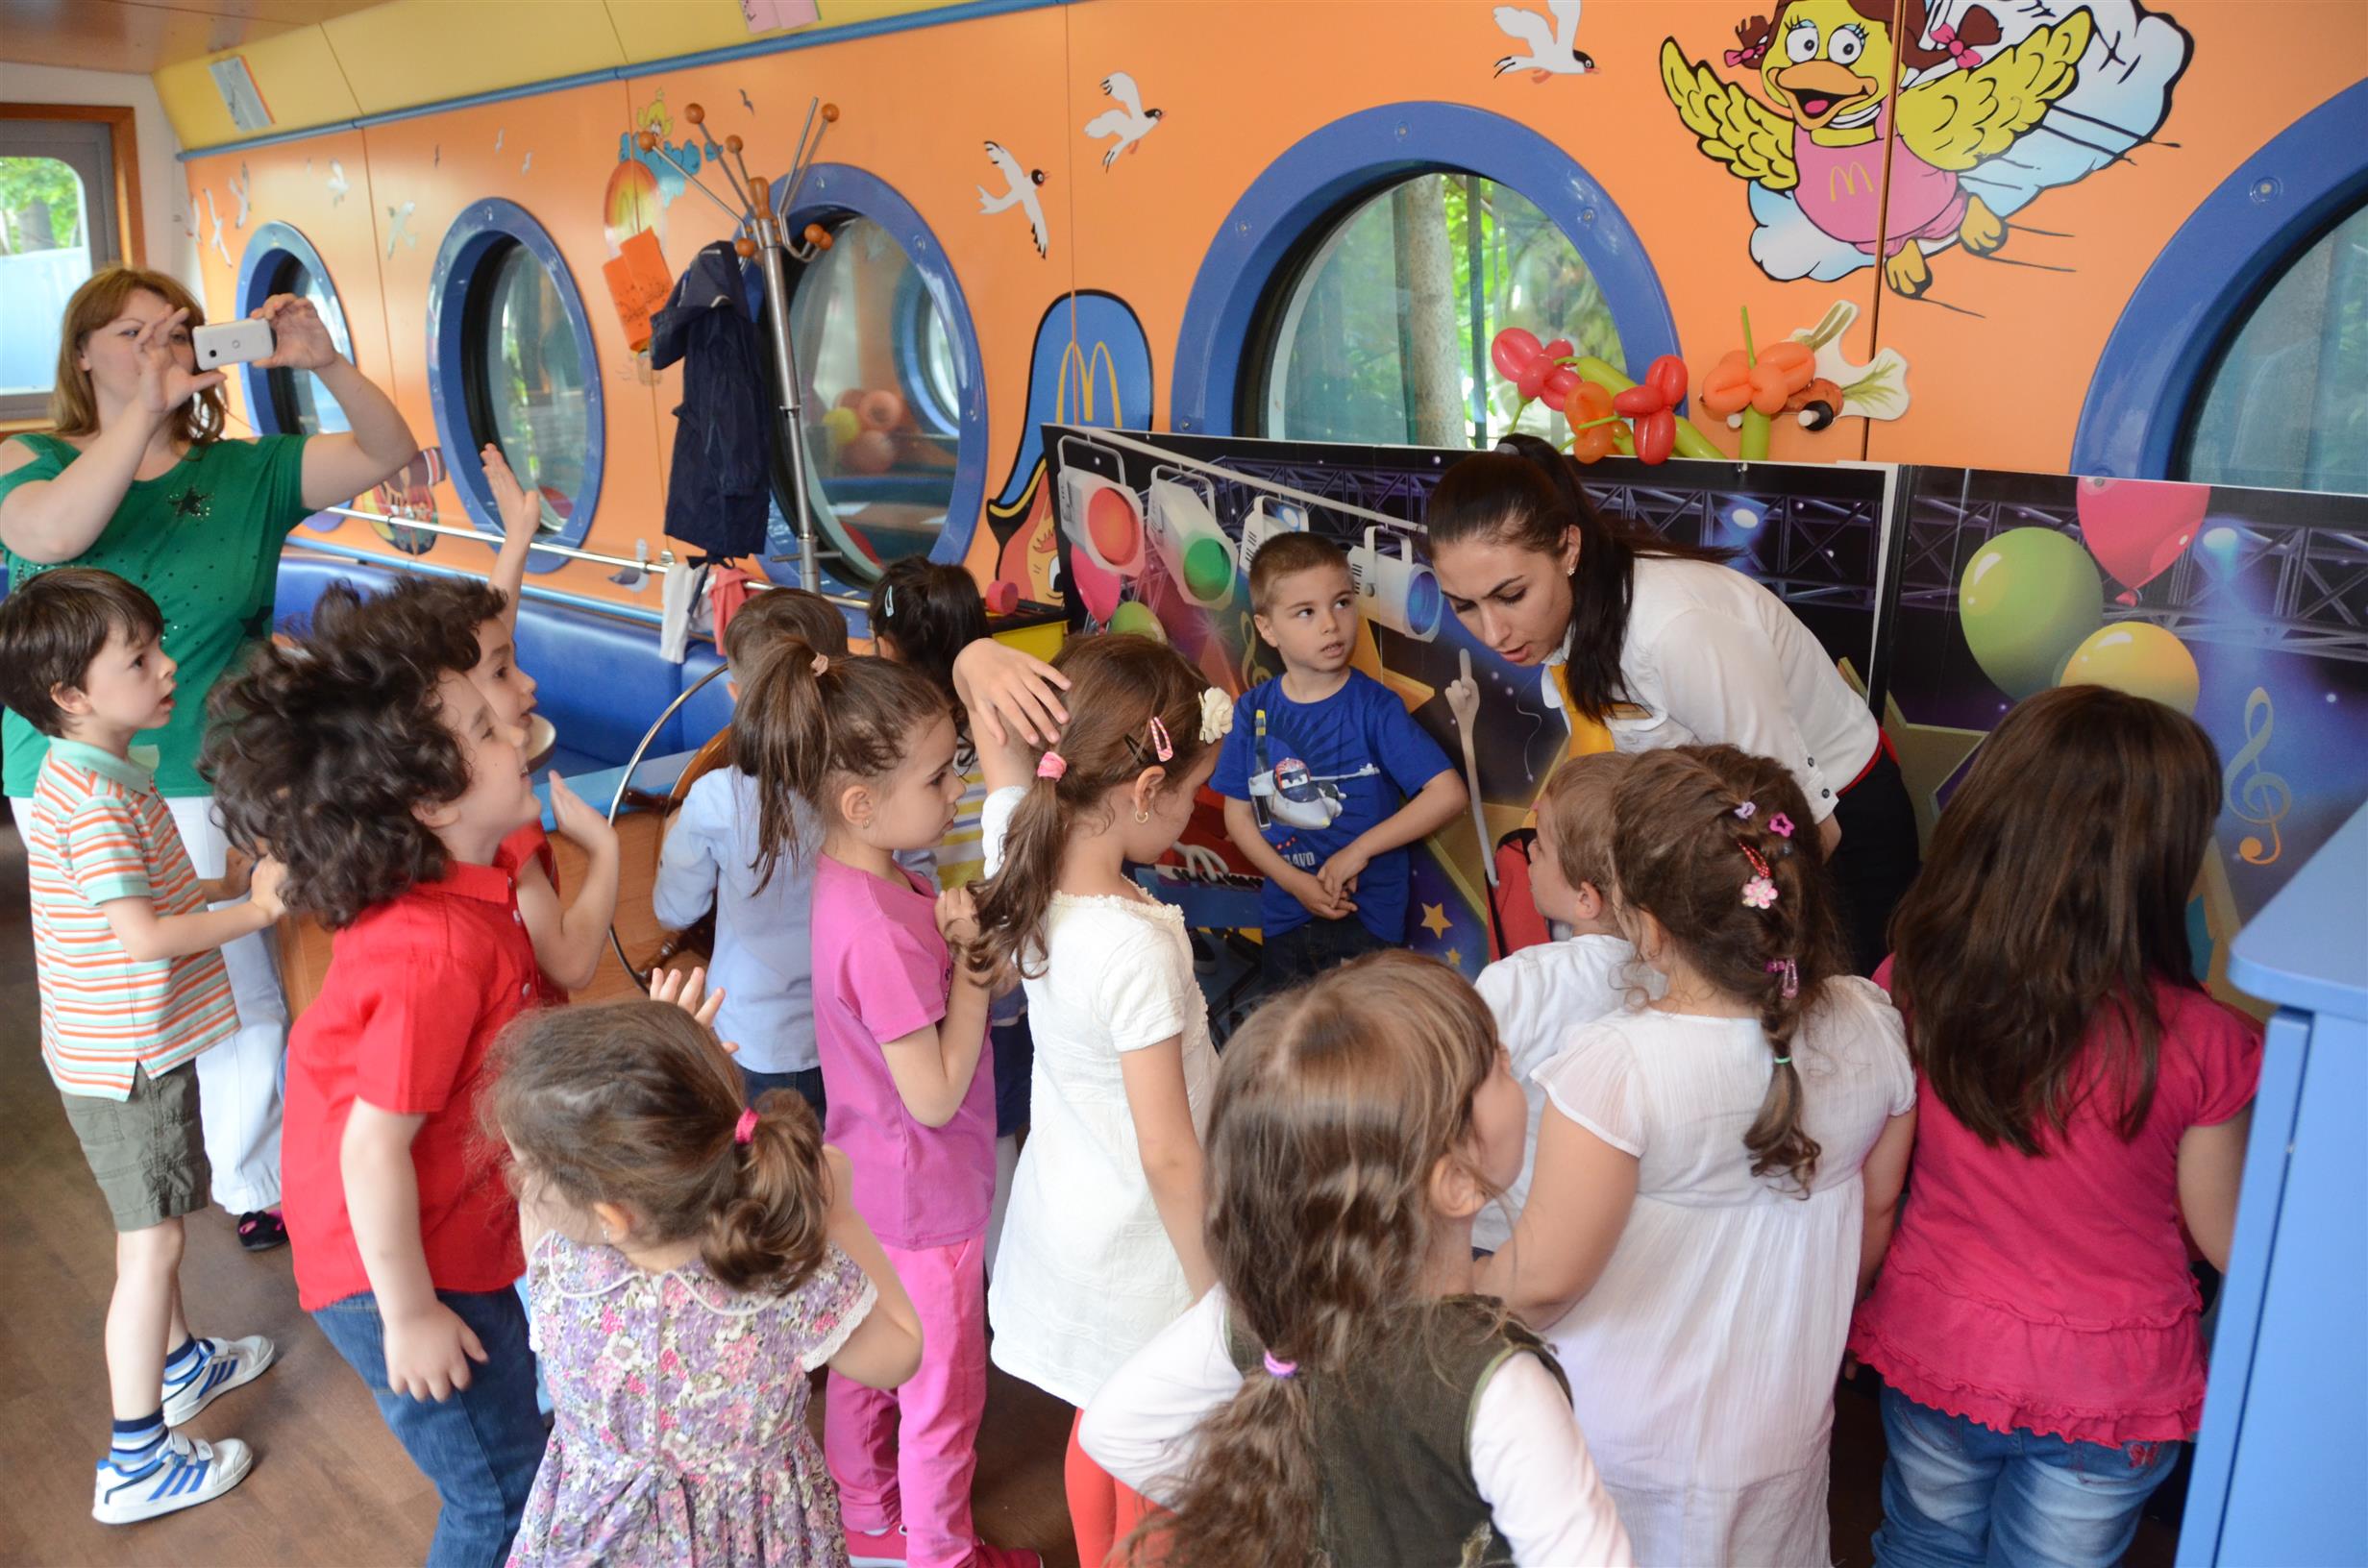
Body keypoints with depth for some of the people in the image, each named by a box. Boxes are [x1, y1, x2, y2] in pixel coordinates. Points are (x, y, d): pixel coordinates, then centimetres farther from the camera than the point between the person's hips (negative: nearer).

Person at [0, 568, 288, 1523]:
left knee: (155, 1225, 25)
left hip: (138, 1044, 10)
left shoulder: (110, 774, 8)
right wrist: (257, 909, -18)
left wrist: (233, 883, 2)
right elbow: (144, 936, -27)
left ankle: (180, 1364, 45)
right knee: (150, 1245, 0)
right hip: (123, 1058, -10)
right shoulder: (92, 798, -24)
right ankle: (137, 1464, 12)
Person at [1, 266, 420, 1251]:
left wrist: (325, 364, -18)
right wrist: (145, 408, -28)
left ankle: (252, 1184, 21)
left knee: (238, 998, 0)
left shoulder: (244, 472, 5)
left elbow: (391, 453, -1)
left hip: (205, 780, 0)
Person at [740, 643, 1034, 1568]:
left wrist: (949, 935, -11)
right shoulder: (881, 932, -35)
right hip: (924, 1202, -9)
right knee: (944, 1395, 16)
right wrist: (973, 960, -24)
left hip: (867, 1182, 9)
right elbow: (935, 1095, -27)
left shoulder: (855, 874, -7)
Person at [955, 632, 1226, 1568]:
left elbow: (975, 664, -3)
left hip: (1063, 1208, 7)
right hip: (1140, 1247, -7)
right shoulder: (1139, 947, -34)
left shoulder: (1018, 844, -13)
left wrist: (989, 668, -27)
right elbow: (1169, 1156, -27)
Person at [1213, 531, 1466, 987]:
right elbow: (1238, 813, 1)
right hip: (1285, 918, 4)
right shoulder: (1253, 710, -3)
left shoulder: (1375, 706, -12)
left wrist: (1358, 851, -18)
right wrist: (1294, 881, -12)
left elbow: (1449, 794, -18)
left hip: (1369, 918, -3)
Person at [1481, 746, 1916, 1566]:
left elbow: (1544, 1276, -24)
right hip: (1786, 1428, 5)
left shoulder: (1616, 1066, -32)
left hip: (1625, 1449, -4)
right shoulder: (1871, 1023, -15)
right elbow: (1876, 1201, 2)